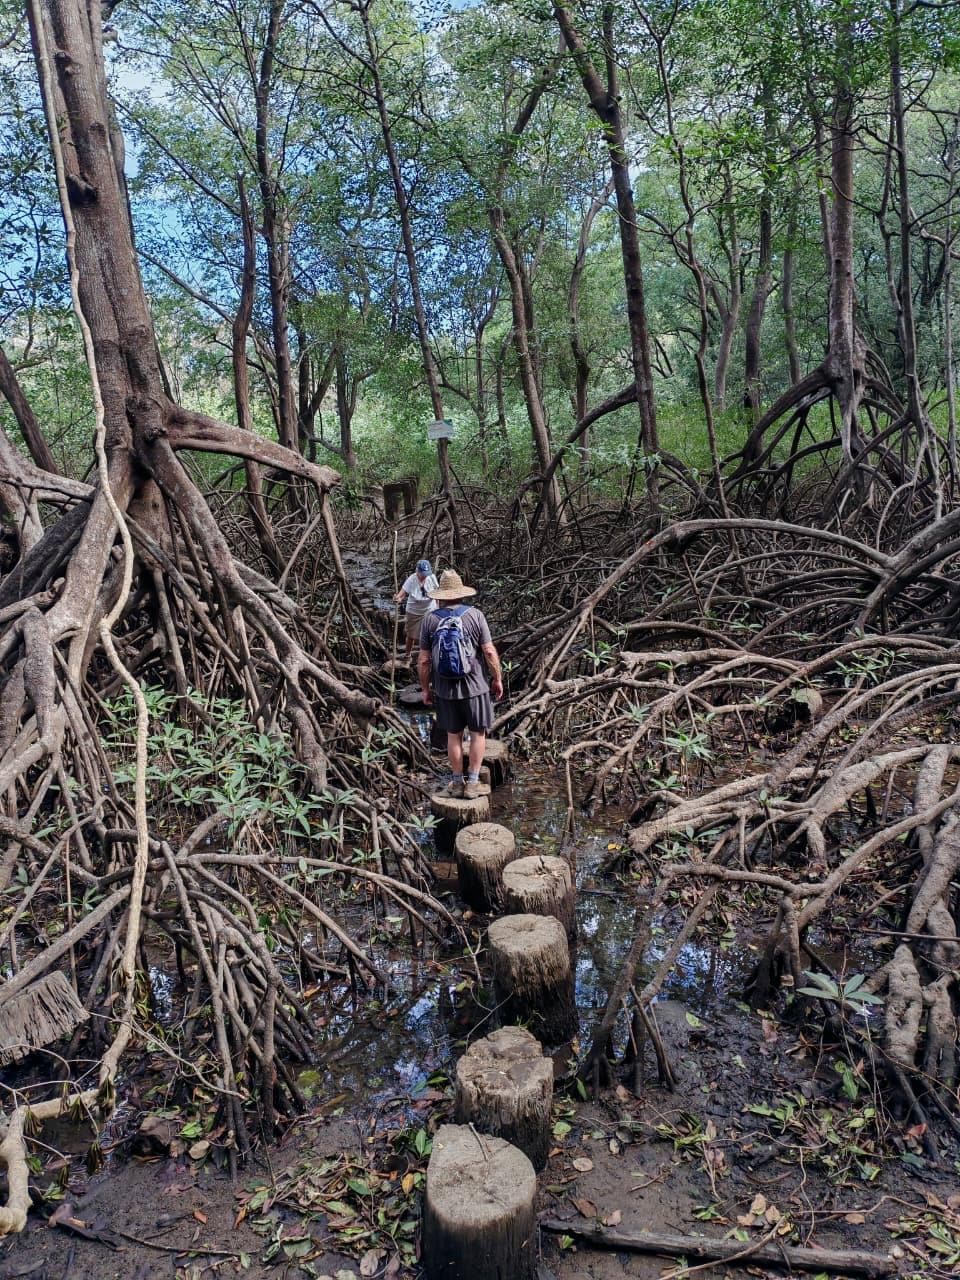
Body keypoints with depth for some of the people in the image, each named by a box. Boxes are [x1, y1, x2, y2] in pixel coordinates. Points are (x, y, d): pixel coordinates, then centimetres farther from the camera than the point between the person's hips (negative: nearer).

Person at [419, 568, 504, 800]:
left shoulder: (430, 620, -4)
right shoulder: (475, 615, -8)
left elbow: (424, 660, -3)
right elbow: (490, 652, -9)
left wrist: (425, 687, 9)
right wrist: (497, 679, 3)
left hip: (444, 688, 2)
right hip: (474, 686, -2)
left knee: (453, 735, 13)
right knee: (478, 733, 10)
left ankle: (457, 783, 21)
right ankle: (473, 783, 12)